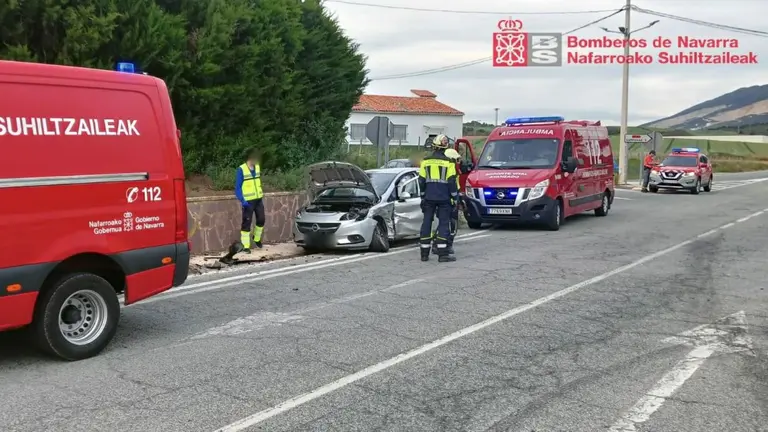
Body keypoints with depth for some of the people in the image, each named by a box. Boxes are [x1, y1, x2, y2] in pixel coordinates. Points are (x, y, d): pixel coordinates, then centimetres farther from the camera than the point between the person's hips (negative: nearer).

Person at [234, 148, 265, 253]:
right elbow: (237, 187, -13)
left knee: (261, 219, 11)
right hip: (248, 201, -6)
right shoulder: (241, 170, -14)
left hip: (258, 199, 6)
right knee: (247, 223, 0)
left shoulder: (257, 167, 5)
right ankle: (245, 246, 8)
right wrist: (242, 201, -21)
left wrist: (261, 194, 15)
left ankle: (256, 239, 34)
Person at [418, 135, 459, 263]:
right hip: (444, 198, -3)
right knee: (444, 224, 0)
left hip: (429, 198, 3)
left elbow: (421, 181, 9)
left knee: (426, 223, 8)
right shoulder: (448, 162, -6)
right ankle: (443, 254, -4)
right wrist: (455, 198, 2)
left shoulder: (425, 161, 5)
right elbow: (452, 182, -6)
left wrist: (423, 196, 18)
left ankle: (424, 253, 10)